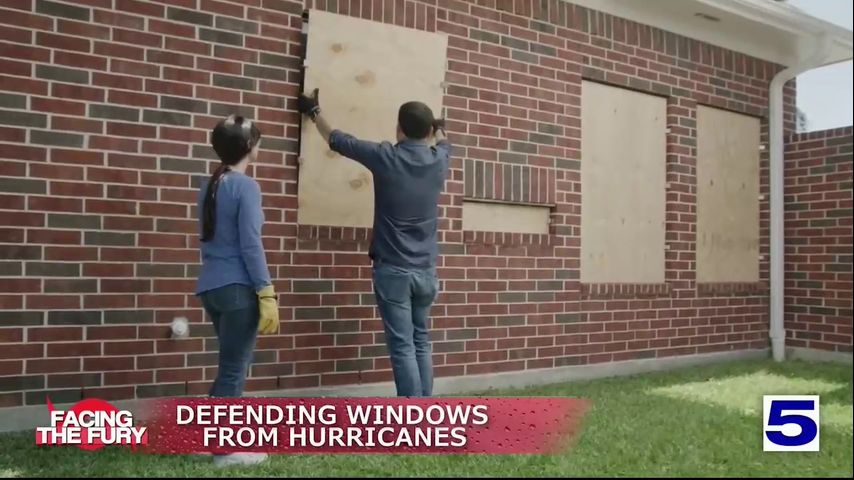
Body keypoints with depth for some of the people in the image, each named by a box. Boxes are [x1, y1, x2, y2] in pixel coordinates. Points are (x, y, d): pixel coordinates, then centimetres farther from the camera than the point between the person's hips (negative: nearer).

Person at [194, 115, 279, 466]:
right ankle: (226, 450, 11)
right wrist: (267, 293, -15)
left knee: (232, 365, 20)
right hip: (237, 287, -8)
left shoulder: (209, 186, 14)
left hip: (211, 287, 8)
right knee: (234, 369, 1)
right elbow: (250, 245, -17)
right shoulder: (246, 186, -11)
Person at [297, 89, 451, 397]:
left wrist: (314, 111, 24)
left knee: (402, 347, -2)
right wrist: (439, 128, 51)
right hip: (426, 271, 4)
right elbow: (442, 143, 29)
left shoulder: (385, 157, -8)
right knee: (421, 343, 16)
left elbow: (337, 140, 6)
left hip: (392, 270, -4)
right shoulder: (438, 161, 2)